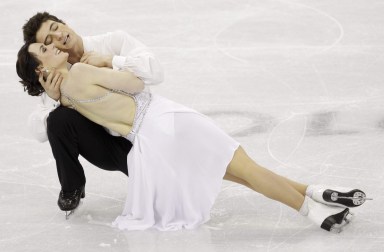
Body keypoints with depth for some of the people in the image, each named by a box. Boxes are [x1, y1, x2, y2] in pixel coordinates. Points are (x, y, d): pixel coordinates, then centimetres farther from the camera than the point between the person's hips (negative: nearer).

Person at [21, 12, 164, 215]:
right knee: (59, 118, -25)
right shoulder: (60, 77, -6)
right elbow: (39, 133, -9)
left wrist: (108, 60, -28)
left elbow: (155, 72, -23)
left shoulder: (115, 41, -12)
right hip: (105, 144, 2)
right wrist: (52, 98, -27)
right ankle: (71, 188, 0)